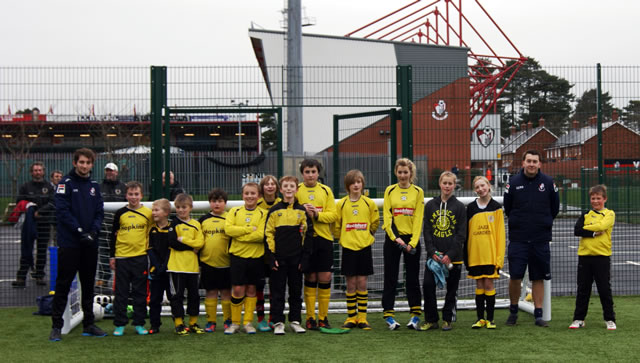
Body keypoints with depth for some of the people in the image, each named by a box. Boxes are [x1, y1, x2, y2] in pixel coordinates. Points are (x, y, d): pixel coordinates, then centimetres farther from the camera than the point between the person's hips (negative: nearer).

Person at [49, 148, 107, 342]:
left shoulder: (94, 185, 11)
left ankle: (88, 324, 20)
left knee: (88, 284, 12)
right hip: (69, 243, -5)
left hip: (90, 243, 6)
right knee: (63, 284, -1)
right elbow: (62, 210, -13)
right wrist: (79, 230, -19)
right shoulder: (66, 183, -5)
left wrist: (93, 230, -8)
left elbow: (100, 211, 9)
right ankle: (56, 326, 4)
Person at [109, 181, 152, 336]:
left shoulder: (148, 213, 3)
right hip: (122, 257, 0)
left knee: (140, 292, 5)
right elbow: (113, 235, 9)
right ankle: (119, 324, 11)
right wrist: (112, 256, 5)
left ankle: (139, 324, 14)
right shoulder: (120, 213, 3)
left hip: (140, 257, 0)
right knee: (121, 292, 4)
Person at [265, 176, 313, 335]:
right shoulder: (274, 211, 2)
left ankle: (295, 321, 17)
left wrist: (304, 258, -2)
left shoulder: (302, 211, 5)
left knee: (296, 290, 8)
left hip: (296, 258, 1)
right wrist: (272, 256, -7)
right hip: (279, 259, -1)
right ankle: (278, 322, 8)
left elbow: (308, 234, 5)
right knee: (278, 291, 2)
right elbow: (268, 234, 1)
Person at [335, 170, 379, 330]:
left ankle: (362, 318, 8)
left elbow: (375, 222, 15)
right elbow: (337, 225, 9)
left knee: (362, 283, 1)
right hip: (348, 247, 0)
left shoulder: (369, 203, 3)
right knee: (351, 284, 2)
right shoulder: (341, 204, 1)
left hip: (364, 247, 0)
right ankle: (351, 317, 10)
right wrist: (343, 238, 11)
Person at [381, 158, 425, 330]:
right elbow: (387, 217, -2)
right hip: (392, 238, 0)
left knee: (413, 278, 4)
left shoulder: (418, 192, 3)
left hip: (412, 239, 0)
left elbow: (418, 219, -2)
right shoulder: (390, 191, 4)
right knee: (390, 278, 2)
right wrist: (395, 238, -13)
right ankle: (388, 315, 7)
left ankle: (415, 315, 11)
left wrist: (412, 242, -11)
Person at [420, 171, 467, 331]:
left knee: (451, 289, 6)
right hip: (433, 255, 1)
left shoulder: (459, 207, 2)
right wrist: (432, 252, -9)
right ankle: (431, 320, 7)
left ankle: (447, 320, 19)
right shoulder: (430, 205, 7)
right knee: (428, 286, -5)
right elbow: (427, 231, 4)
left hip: (453, 256, -1)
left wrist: (450, 254, -12)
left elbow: (461, 234, -3)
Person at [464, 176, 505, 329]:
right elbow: (466, 232, 8)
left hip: (491, 254, -2)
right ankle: (480, 318, 13)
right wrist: (466, 255, 4)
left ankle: (490, 319, 8)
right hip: (475, 254, 2)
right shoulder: (471, 208, 6)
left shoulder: (496, 207, 1)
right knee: (479, 285, 6)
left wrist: (499, 256, -7)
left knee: (489, 284, -1)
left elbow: (500, 233, -1)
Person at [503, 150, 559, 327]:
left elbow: (555, 208, 12)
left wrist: (544, 224, 13)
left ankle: (538, 315, 11)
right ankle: (513, 311, 12)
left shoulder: (548, 183, 1)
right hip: (518, 239, -1)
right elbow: (507, 208, 9)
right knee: (515, 276, -5)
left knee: (539, 278, 5)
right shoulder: (513, 182, -1)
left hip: (541, 239, 1)